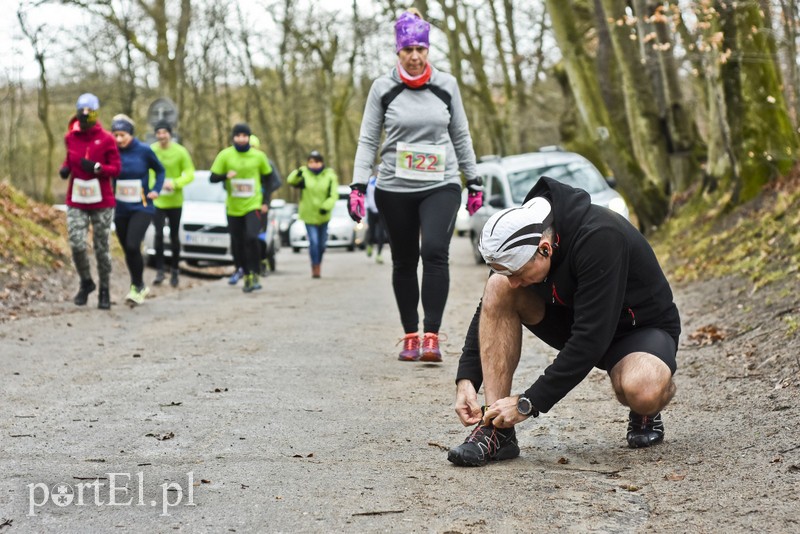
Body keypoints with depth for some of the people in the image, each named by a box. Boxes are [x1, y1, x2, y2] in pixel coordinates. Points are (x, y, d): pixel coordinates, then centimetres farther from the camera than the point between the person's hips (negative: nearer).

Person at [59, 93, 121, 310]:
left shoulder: (106, 139, -6)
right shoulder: (70, 137, 4)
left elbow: (116, 169, -5)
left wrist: (97, 167, -23)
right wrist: (65, 168, 1)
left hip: (102, 202, -2)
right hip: (76, 202, 2)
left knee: (102, 248, 6)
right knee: (77, 245, -11)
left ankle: (104, 290, 22)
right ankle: (86, 282, 15)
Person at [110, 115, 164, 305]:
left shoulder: (144, 151, -7)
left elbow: (160, 170, 7)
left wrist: (156, 190, -4)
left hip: (142, 208, -3)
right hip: (120, 210, 3)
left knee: (133, 246, -19)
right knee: (127, 250, 10)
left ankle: (138, 286, -1)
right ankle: (139, 287, 30)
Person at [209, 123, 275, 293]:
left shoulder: (259, 156, 0)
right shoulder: (225, 155, -2)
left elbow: (267, 179, 11)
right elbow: (213, 178, -1)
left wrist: (266, 202, 4)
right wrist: (226, 176, -22)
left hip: (253, 205, -2)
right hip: (234, 208, 2)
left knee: (251, 238, -21)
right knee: (237, 245, 6)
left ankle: (254, 275, -9)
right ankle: (247, 275, 25)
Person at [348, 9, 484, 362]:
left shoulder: (446, 85, 4)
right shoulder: (383, 88, 0)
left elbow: (461, 136, 12)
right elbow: (367, 140, 2)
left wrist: (474, 181, 11)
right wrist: (358, 186, -7)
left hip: (441, 186, 0)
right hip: (395, 188, 1)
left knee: (435, 252, -20)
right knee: (404, 262, 8)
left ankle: (432, 337, -18)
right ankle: (410, 336, 21)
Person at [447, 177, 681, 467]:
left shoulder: (600, 238, -35)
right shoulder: (520, 237, -14)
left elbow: (592, 338, -35)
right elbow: (490, 310, 0)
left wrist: (528, 404, -31)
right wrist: (466, 379, -13)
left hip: (642, 327, -6)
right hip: (577, 320, 6)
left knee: (640, 391, -41)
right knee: (498, 288, -20)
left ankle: (646, 411, 0)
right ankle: (496, 429, -18)